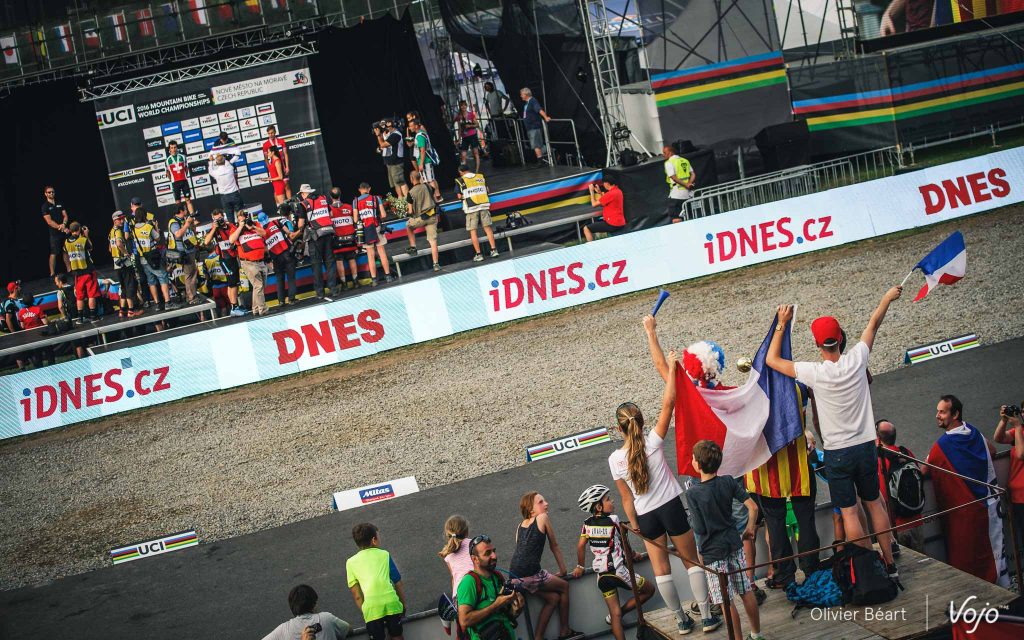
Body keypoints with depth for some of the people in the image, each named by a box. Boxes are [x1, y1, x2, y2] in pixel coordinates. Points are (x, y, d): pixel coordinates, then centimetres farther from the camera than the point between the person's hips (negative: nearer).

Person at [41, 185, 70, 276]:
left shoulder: (59, 204, 13)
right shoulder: (45, 206, -3)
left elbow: (65, 215, 8)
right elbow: (49, 221, -11)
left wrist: (64, 224, -13)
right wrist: (60, 227, -17)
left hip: (64, 231, 5)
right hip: (54, 233, -5)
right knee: (54, 253, -7)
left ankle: (69, 270, 19)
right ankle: (52, 274, -5)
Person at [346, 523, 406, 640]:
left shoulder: (351, 562, 12)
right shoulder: (384, 555, 12)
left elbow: (357, 595, 7)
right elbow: (398, 583, 14)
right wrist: (403, 604, 25)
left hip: (371, 609, 0)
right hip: (391, 603, 0)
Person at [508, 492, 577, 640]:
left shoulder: (521, 525, 20)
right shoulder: (543, 518, 2)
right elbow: (554, 546, 10)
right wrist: (563, 570, 20)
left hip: (514, 577, 6)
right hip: (530, 576, -6)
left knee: (553, 598, 19)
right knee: (564, 586, 17)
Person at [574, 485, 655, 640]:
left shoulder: (587, 523, 3)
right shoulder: (614, 520, -8)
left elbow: (581, 545, 1)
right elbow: (624, 543, 3)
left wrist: (580, 566, 15)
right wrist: (633, 555, 22)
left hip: (600, 575, 5)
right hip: (618, 571, -5)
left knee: (615, 614, 7)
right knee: (649, 590, 14)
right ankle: (621, 612, 10)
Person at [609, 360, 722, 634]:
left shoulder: (615, 459, -8)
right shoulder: (653, 442, -14)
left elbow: (626, 498, -1)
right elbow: (668, 403, -13)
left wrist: (634, 524, 12)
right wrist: (671, 367, -6)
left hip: (646, 516, 1)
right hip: (671, 507, -1)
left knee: (661, 569, 13)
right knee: (691, 562, 11)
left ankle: (682, 620, 18)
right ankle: (707, 616, 12)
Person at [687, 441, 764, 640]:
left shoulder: (693, 493, -18)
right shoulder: (728, 482, -5)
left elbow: (700, 529, -16)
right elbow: (752, 506, -6)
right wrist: (750, 528, 10)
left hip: (712, 551, -5)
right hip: (734, 545, 5)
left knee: (727, 601, 2)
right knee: (746, 591, 16)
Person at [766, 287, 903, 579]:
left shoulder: (815, 373, -17)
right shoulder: (856, 360, -8)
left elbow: (772, 359, -7)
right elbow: (873, 325, 10)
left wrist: (781, 324, 1)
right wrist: (887, 299, 26)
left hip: (837, 453, -4)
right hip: (866, 446, 4)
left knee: (849, 511, 3)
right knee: (874, 503, 16)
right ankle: (889, 564, 20)